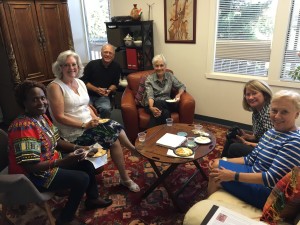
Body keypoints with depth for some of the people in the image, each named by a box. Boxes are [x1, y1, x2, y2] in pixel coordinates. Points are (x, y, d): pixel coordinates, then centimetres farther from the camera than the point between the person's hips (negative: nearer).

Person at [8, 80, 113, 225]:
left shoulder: (42, 117, 1)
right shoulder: (23, 127, -30)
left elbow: (56, 141, 8)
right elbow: (31, 166, -31)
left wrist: (78, 148, -6)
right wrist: (62, 161, -31)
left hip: (50, 163, 10)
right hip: (34, 176, -9)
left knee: (87, 165, 9)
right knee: (82, 179, -16)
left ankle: (92, 199, 32)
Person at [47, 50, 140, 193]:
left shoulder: (80, 82, 11)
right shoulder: (55, 86, -11)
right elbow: (59, 117, -16)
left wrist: (95, 118, -2)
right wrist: (85, 125, -20)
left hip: (89, 124, 7)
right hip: (74, 132, -7)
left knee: (116, 127, -16)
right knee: (114, 138, -20)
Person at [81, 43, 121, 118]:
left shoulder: (116, 67, 1)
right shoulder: (92, 64, -6)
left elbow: (115, 83, 8)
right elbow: (84, 81, -3)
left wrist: (109, 90, -14)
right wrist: (96, 89, -17)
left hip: (103, 96, 1)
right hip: (88, 95, -1)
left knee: (106, 109, -30)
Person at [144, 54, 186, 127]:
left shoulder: (170, 76, 4)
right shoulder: (149, 79, -6)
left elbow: (181, 86, 13)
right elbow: (150, 95, -19)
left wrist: (179, 94, -11)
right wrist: (151, 108, -41)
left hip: (166, 104, 3)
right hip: (153, 104, -2)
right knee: (165, 113, -37)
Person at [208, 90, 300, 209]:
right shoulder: (271, 132, 6)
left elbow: (272, 179, -26)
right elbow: (251, 159, 8)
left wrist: (233, 175, -24)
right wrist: (221, 162, -2)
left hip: (267, 193, -8)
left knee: (216, 178, -11)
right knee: (216, 165, 6)